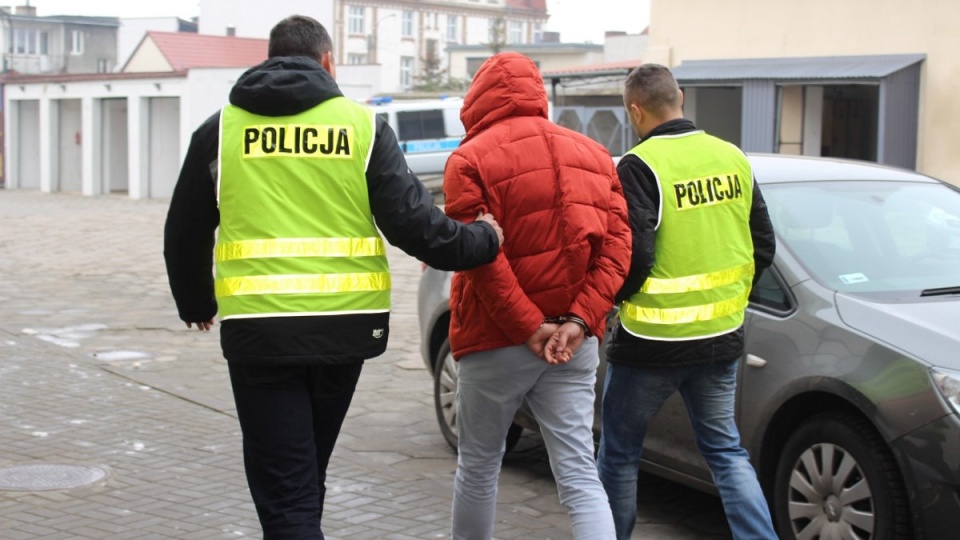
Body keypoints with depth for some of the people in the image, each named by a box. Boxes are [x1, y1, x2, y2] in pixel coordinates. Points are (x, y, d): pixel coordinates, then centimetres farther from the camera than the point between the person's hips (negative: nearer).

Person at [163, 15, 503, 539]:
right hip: (344, 325, 2)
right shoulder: (362, 124, 3)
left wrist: (196, 305, 31)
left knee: (284, 488, 2)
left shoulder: (222, 129, 7)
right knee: (307, 471, 22)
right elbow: (412, 221, -4)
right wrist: (481, 240, 14)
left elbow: (185, 235, 14)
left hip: (258, 327, -1)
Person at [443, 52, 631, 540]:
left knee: (478, 465, 15)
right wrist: (579, 320, -6)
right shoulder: (594, 156, 10)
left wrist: (529, 327, -12)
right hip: (574, 344, 4)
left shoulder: (471, 159, -6)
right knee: (580, 477, 1)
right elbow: (616, 249, 2)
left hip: (495, 341, -3)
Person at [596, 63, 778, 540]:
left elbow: (632, 256, -20)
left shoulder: (639, 167, -15)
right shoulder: (732, 158, 4)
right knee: (725, 449, 16)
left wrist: (613, 297, 0)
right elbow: (763, 246, 9)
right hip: (721, 338, 6)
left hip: (653, 339, -6)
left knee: (618, 451, 12)